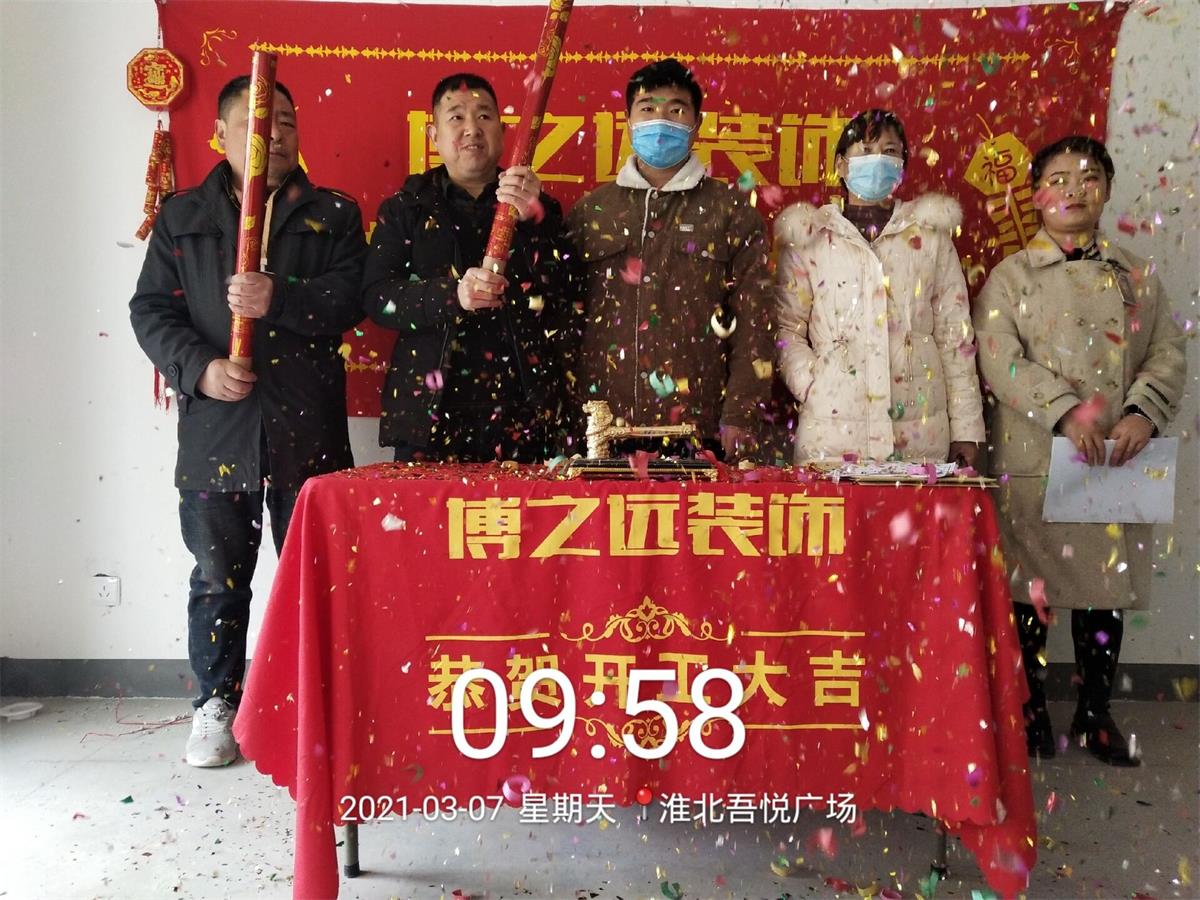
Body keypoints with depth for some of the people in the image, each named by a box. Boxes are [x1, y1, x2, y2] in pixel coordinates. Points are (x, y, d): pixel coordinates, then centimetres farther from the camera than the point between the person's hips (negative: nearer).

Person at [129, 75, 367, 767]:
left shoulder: (333, 214, 10)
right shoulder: (182, 216, 13)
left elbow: (353, 297, -5)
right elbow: (151, 309, 7)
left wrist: (279, 299, -20)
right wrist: (199, 368, -10)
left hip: (308, 429, -1)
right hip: (216, 427, 1)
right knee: (219, 575, 8)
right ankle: (218, 703, 26)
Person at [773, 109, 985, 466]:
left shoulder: (931, 235, 11)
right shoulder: (809, 237, 8)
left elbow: (955, 335, 8)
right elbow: (786, 328, 6)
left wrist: (967, 429, 4)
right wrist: (810, 385, -10)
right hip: (831, 428, -1)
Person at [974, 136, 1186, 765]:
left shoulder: (1136, 276, 13)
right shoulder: (1011, 276, 3)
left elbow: (1168, 352, 8)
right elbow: (1000, 361, -9)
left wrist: (1143, 413, -11)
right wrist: (1066, 412, -20)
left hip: (1119, 464, 3)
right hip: (1034, 460, -3)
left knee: (1108, 588, 9)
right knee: (1030, 590, 3)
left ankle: (1095, 712, 26)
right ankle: (1030, 713, 19)